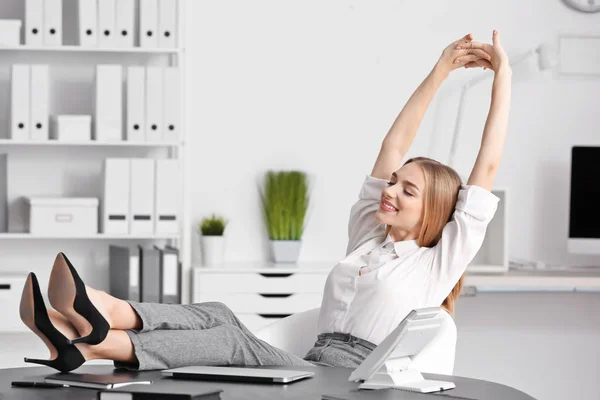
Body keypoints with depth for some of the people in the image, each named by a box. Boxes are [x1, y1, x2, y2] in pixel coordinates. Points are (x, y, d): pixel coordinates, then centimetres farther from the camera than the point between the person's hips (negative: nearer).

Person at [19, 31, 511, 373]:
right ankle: (96, 319, -48)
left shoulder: (439, 261, 11)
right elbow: (392, 147, 28)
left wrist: (503, 76, 11)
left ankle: (97, 343, -49)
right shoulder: (365, 238, 27)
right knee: (218, 316, -23)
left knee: (233, 338, -29)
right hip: (312, 367, 6)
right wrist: (439, 72, 29)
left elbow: (488, 167, 8)